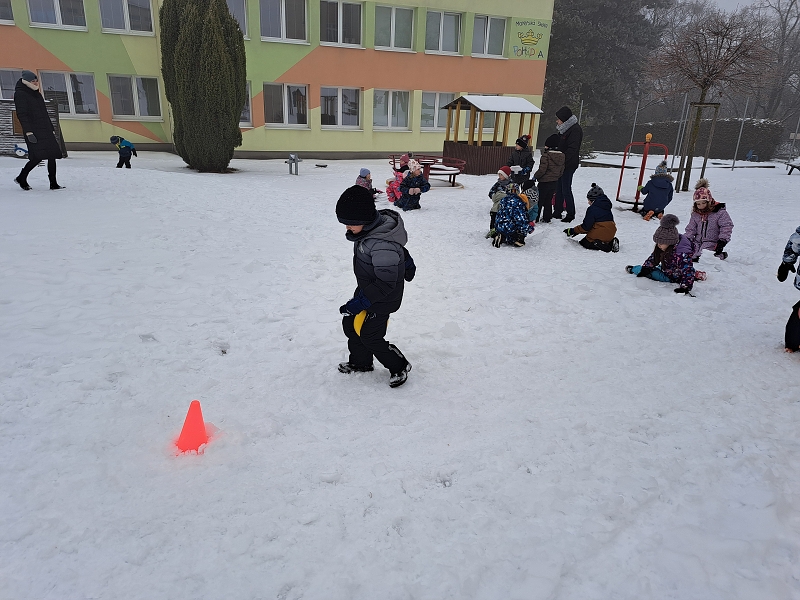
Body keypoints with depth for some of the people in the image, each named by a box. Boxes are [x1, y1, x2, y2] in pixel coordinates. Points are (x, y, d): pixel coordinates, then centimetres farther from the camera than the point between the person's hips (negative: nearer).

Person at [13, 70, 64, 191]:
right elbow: (22, 114, -12)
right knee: (38, 156, -15)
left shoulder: (37, 94, 21)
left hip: (46, 131, 8)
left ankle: (53, 184, 1)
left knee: (52, 156, -1)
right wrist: (28, 132, -20)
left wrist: (51, 129, 20)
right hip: (34, 131, -8)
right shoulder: (20, 94, -3)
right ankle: (21, 178, 4)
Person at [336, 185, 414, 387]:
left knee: (370, 337, 2)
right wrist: (406, 264, 29)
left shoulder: (382, 245, -36)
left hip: (383, 298, -10)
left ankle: (399, 366, 24)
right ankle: (361, 363, 38)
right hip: (367, 289, 10)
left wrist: (360, 302, -29)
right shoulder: (375, 225, -6)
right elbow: (399, 249, 12)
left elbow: (386, 284, -31)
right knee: (350, 324, 17)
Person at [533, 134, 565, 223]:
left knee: (539, 200, 2)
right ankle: (547, 218, 22)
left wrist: (535, 176, -5)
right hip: (555, 182, 7)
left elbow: (542, 169, -20)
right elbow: (561, 171, 11)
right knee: (549, 200, 17)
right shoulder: (562, 156, 5)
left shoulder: (546, 155, -19)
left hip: (545, 182, -7)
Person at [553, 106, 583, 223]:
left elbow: (572, 149, -22)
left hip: (569, 165, -9)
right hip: (561, 165, 9)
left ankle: (570, 214, 4)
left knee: (566, 189, -5)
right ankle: (557, 212, 21)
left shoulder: (575, 130, -14)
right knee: (558, 189, 12)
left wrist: (563, 161, -26)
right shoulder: (565, 129, 15)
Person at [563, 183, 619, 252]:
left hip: (599, 235, -8)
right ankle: (611, 242, 3)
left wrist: (573, 230, -3)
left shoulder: (592, 209, -14)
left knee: (583, 243, 10)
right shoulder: (607, 208, 13)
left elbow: (586, 227, -16)